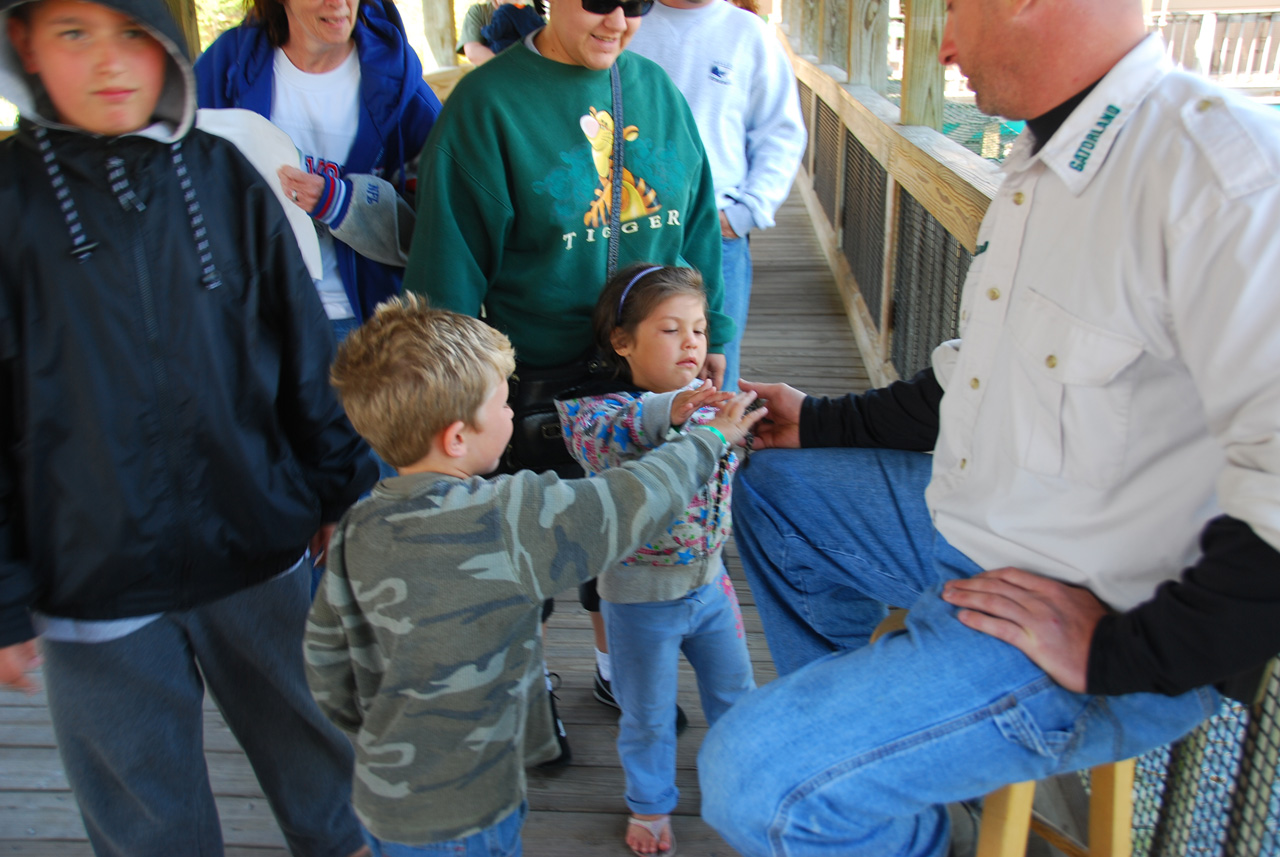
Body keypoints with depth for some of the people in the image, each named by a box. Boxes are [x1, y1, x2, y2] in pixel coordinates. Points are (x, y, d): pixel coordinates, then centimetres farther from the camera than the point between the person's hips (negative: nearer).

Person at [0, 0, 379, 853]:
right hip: (93, 581, -1)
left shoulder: (224, 176, -2)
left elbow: (306, 352, 4)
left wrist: (341, 492, 6)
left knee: (313, 751, 21)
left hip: (260, 549, 2)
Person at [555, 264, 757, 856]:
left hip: (708, 581, 5)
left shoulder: (705, 402, -4)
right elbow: (603, 436, -41)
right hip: (641, 594, -4)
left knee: (736, 694, 22)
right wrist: (669, 412, -59)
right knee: (649, 715, 15)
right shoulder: (605, 408, -19)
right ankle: (650, 805, 41)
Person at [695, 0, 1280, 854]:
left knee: (755, 776, -22)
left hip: (1100, 620, -9)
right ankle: (844, 717, 36)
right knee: (770, 486, 23)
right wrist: (820, 423, 19)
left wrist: (1125, 651, -24)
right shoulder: (1042, 163, 5)